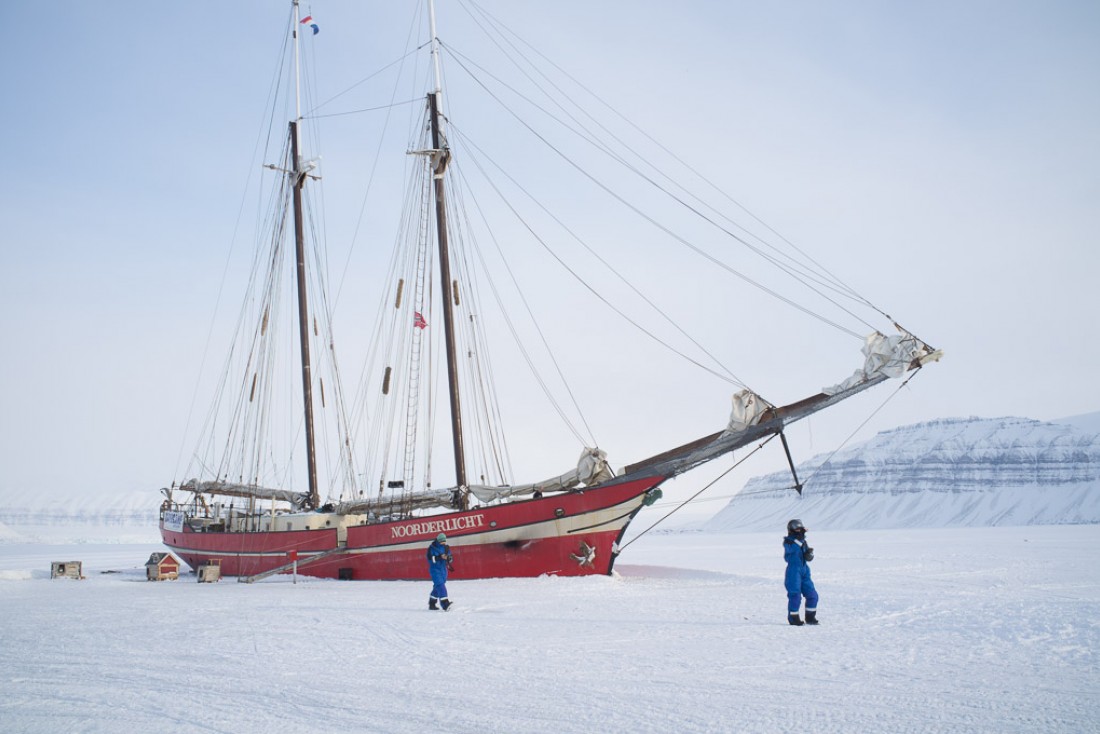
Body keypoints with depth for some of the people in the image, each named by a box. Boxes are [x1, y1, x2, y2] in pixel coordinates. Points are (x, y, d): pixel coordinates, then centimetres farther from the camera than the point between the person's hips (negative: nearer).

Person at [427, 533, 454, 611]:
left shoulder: (446, 547, 8)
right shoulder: (432, 548, -9)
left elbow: (451, 559, 9)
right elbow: (430, 558, -18)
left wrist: (448, 558, -14)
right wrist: (440, 557, -26)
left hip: (443, 569, 6)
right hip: (435, 570, -6)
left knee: (437, 587, 13)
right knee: (440, 585, -19)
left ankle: (432, 604, 28)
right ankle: (445, 604, -30)